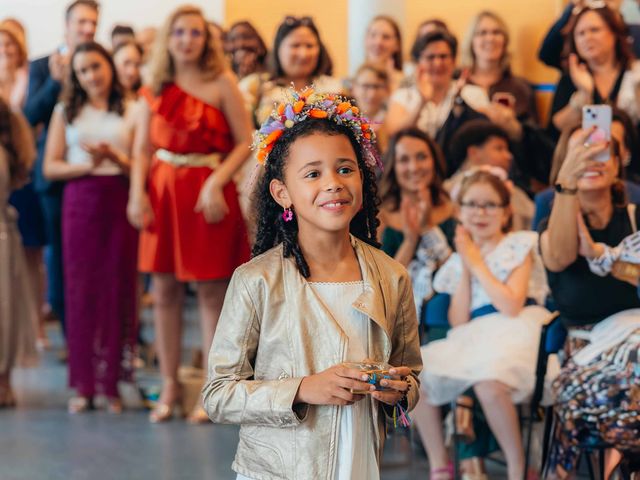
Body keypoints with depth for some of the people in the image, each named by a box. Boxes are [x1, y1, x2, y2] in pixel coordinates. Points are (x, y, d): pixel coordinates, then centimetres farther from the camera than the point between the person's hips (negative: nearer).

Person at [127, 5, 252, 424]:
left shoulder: (222, 83, -3)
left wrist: (216, 184, -18)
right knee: (164, 290, 6)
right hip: (164, 191, 4)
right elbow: (145, 148, 10)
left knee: (212, 292, 0)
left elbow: (246, 142, -7)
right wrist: (138, 193, -4)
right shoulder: (156, 88, 9)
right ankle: (169, 385, 16)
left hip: (208, 192, -4)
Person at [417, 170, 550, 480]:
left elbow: (511, 306, -11)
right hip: (472, 337, 6)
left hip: (514, 331, -6)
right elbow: (458, 322, 7)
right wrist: (466, 268, 2)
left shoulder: (519, 246, 5)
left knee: (488, 384, -37)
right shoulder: (459, 259, 18)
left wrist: (477, 263, -4)